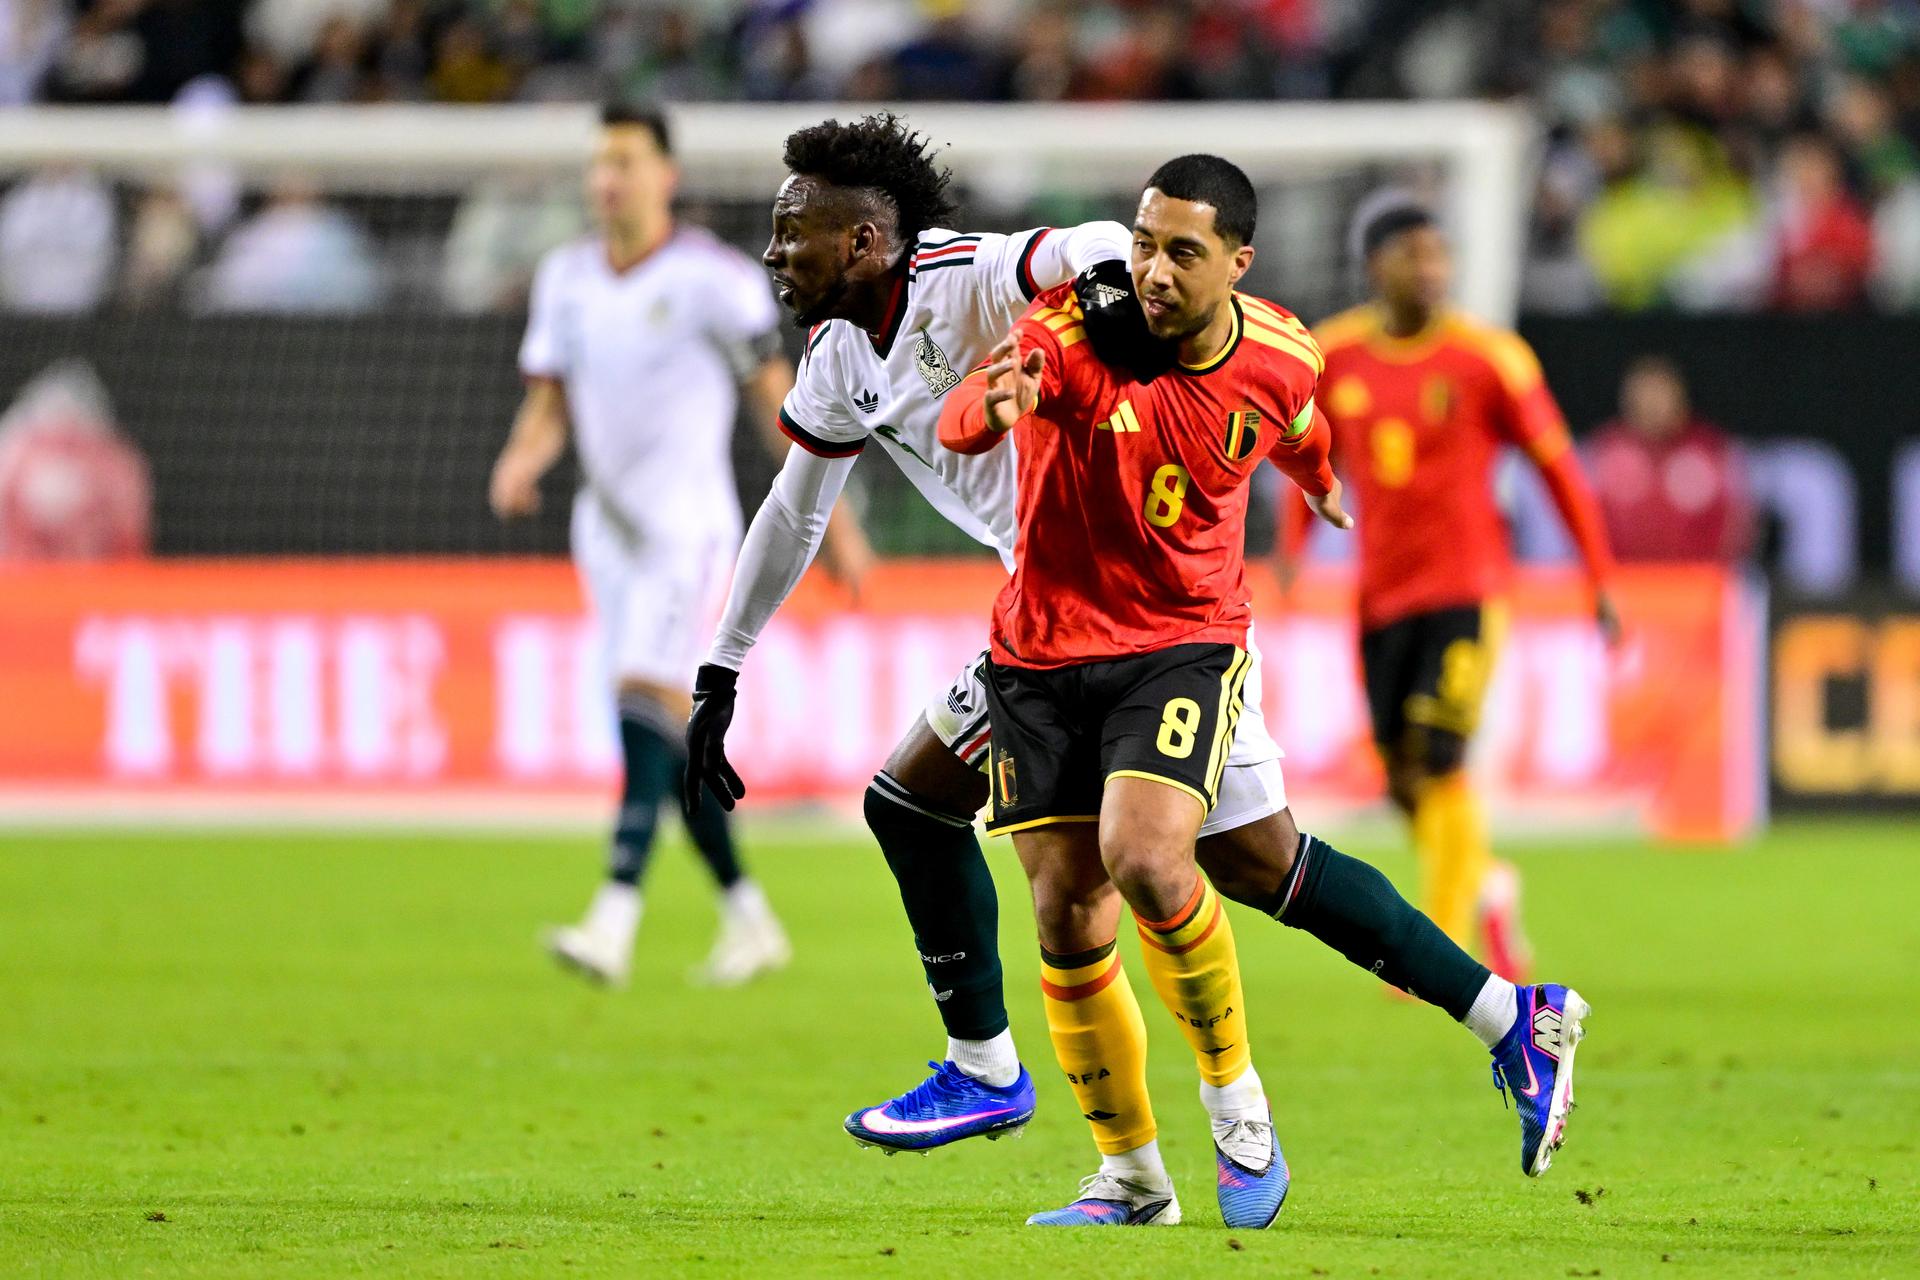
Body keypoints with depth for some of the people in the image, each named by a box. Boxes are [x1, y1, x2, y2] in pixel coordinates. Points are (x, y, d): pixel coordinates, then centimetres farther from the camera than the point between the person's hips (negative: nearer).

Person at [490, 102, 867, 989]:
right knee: (671, 736, 9)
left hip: (688, 525, -7)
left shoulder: (711, 277, -8)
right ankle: (749, 921, 21)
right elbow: (550, 401, 13)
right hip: (607, 531, 7)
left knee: (648, 702, -21)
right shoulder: (566, 277, 9)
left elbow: (776, 393, -4)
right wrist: (522, 460, -9)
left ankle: (614, 922, -31)